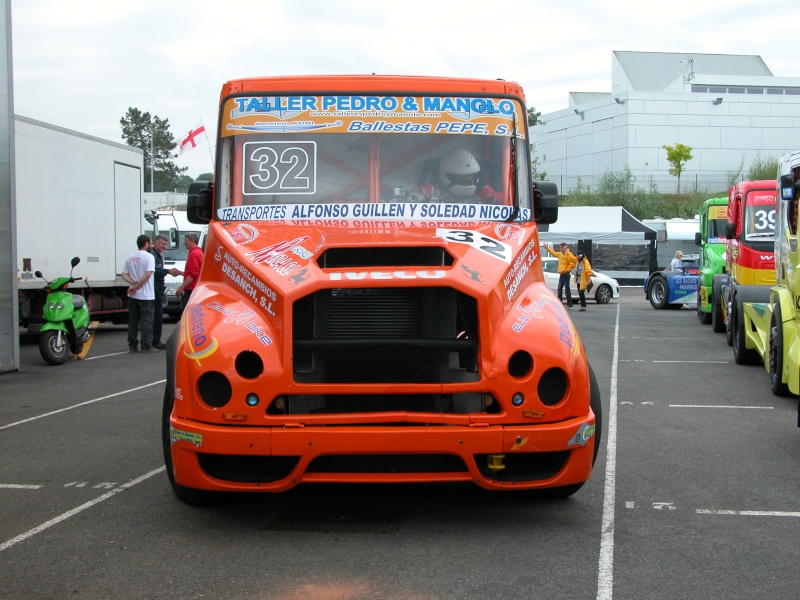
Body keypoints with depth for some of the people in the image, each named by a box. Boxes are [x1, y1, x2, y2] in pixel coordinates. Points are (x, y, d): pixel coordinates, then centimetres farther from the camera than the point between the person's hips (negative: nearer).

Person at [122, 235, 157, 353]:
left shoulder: (130, 258, 11)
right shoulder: (148, 256, -9)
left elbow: (124, 274, 5)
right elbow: (148, 274, -21)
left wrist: (133, 283, -7)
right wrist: (137, 285, -15)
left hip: (132, 295, 6)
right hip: (146, 295, -6)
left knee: (133, 321, 11)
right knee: (146, 321, -2)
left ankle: (132, 345, 13)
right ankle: (146, 346, -3)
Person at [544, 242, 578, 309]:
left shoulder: (569, 254, -10)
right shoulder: (560, 254, 16)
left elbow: (573, 263, -18)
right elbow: (554, 253, 34)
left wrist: (567, 270, -17)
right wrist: (547, 248, 38)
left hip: (566, 274, -9)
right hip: (561, 274, 9)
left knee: (567, 289, -9)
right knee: (559, 288, 11)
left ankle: (569, 304, -7)